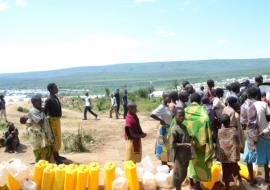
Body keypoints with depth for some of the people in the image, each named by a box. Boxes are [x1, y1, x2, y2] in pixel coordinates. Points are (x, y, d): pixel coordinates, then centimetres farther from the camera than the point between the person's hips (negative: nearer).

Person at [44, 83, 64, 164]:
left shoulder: (55, 97, 8)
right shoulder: (49, 100, -19)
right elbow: (45, 111, -19)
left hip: (57, 119, 9)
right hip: (53, 120, -9)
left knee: (58, 138, 17)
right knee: (56, 139, -4)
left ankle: (57, 155, 29)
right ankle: (55, 157, 5)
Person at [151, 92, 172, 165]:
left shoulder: (167, 106, 6)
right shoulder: (161, 107, -20)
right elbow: (152, 115, -31)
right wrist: (160, 120, -23)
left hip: (168, 129, 9)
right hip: (164, 130, -9)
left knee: (167, 147, 18)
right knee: (164, 147, 1)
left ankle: (165, 165, 32)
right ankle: (164, 165, 11)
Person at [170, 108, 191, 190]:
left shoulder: (184, 127, 8)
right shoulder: (174, 129, -19)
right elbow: (172, 144, -21)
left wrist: (191, 140, 1)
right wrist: (184, 144, -25)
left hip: (185, 155, 9)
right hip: (179, 156, -9)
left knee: (184, 174, 20)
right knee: (178, 175, 6)